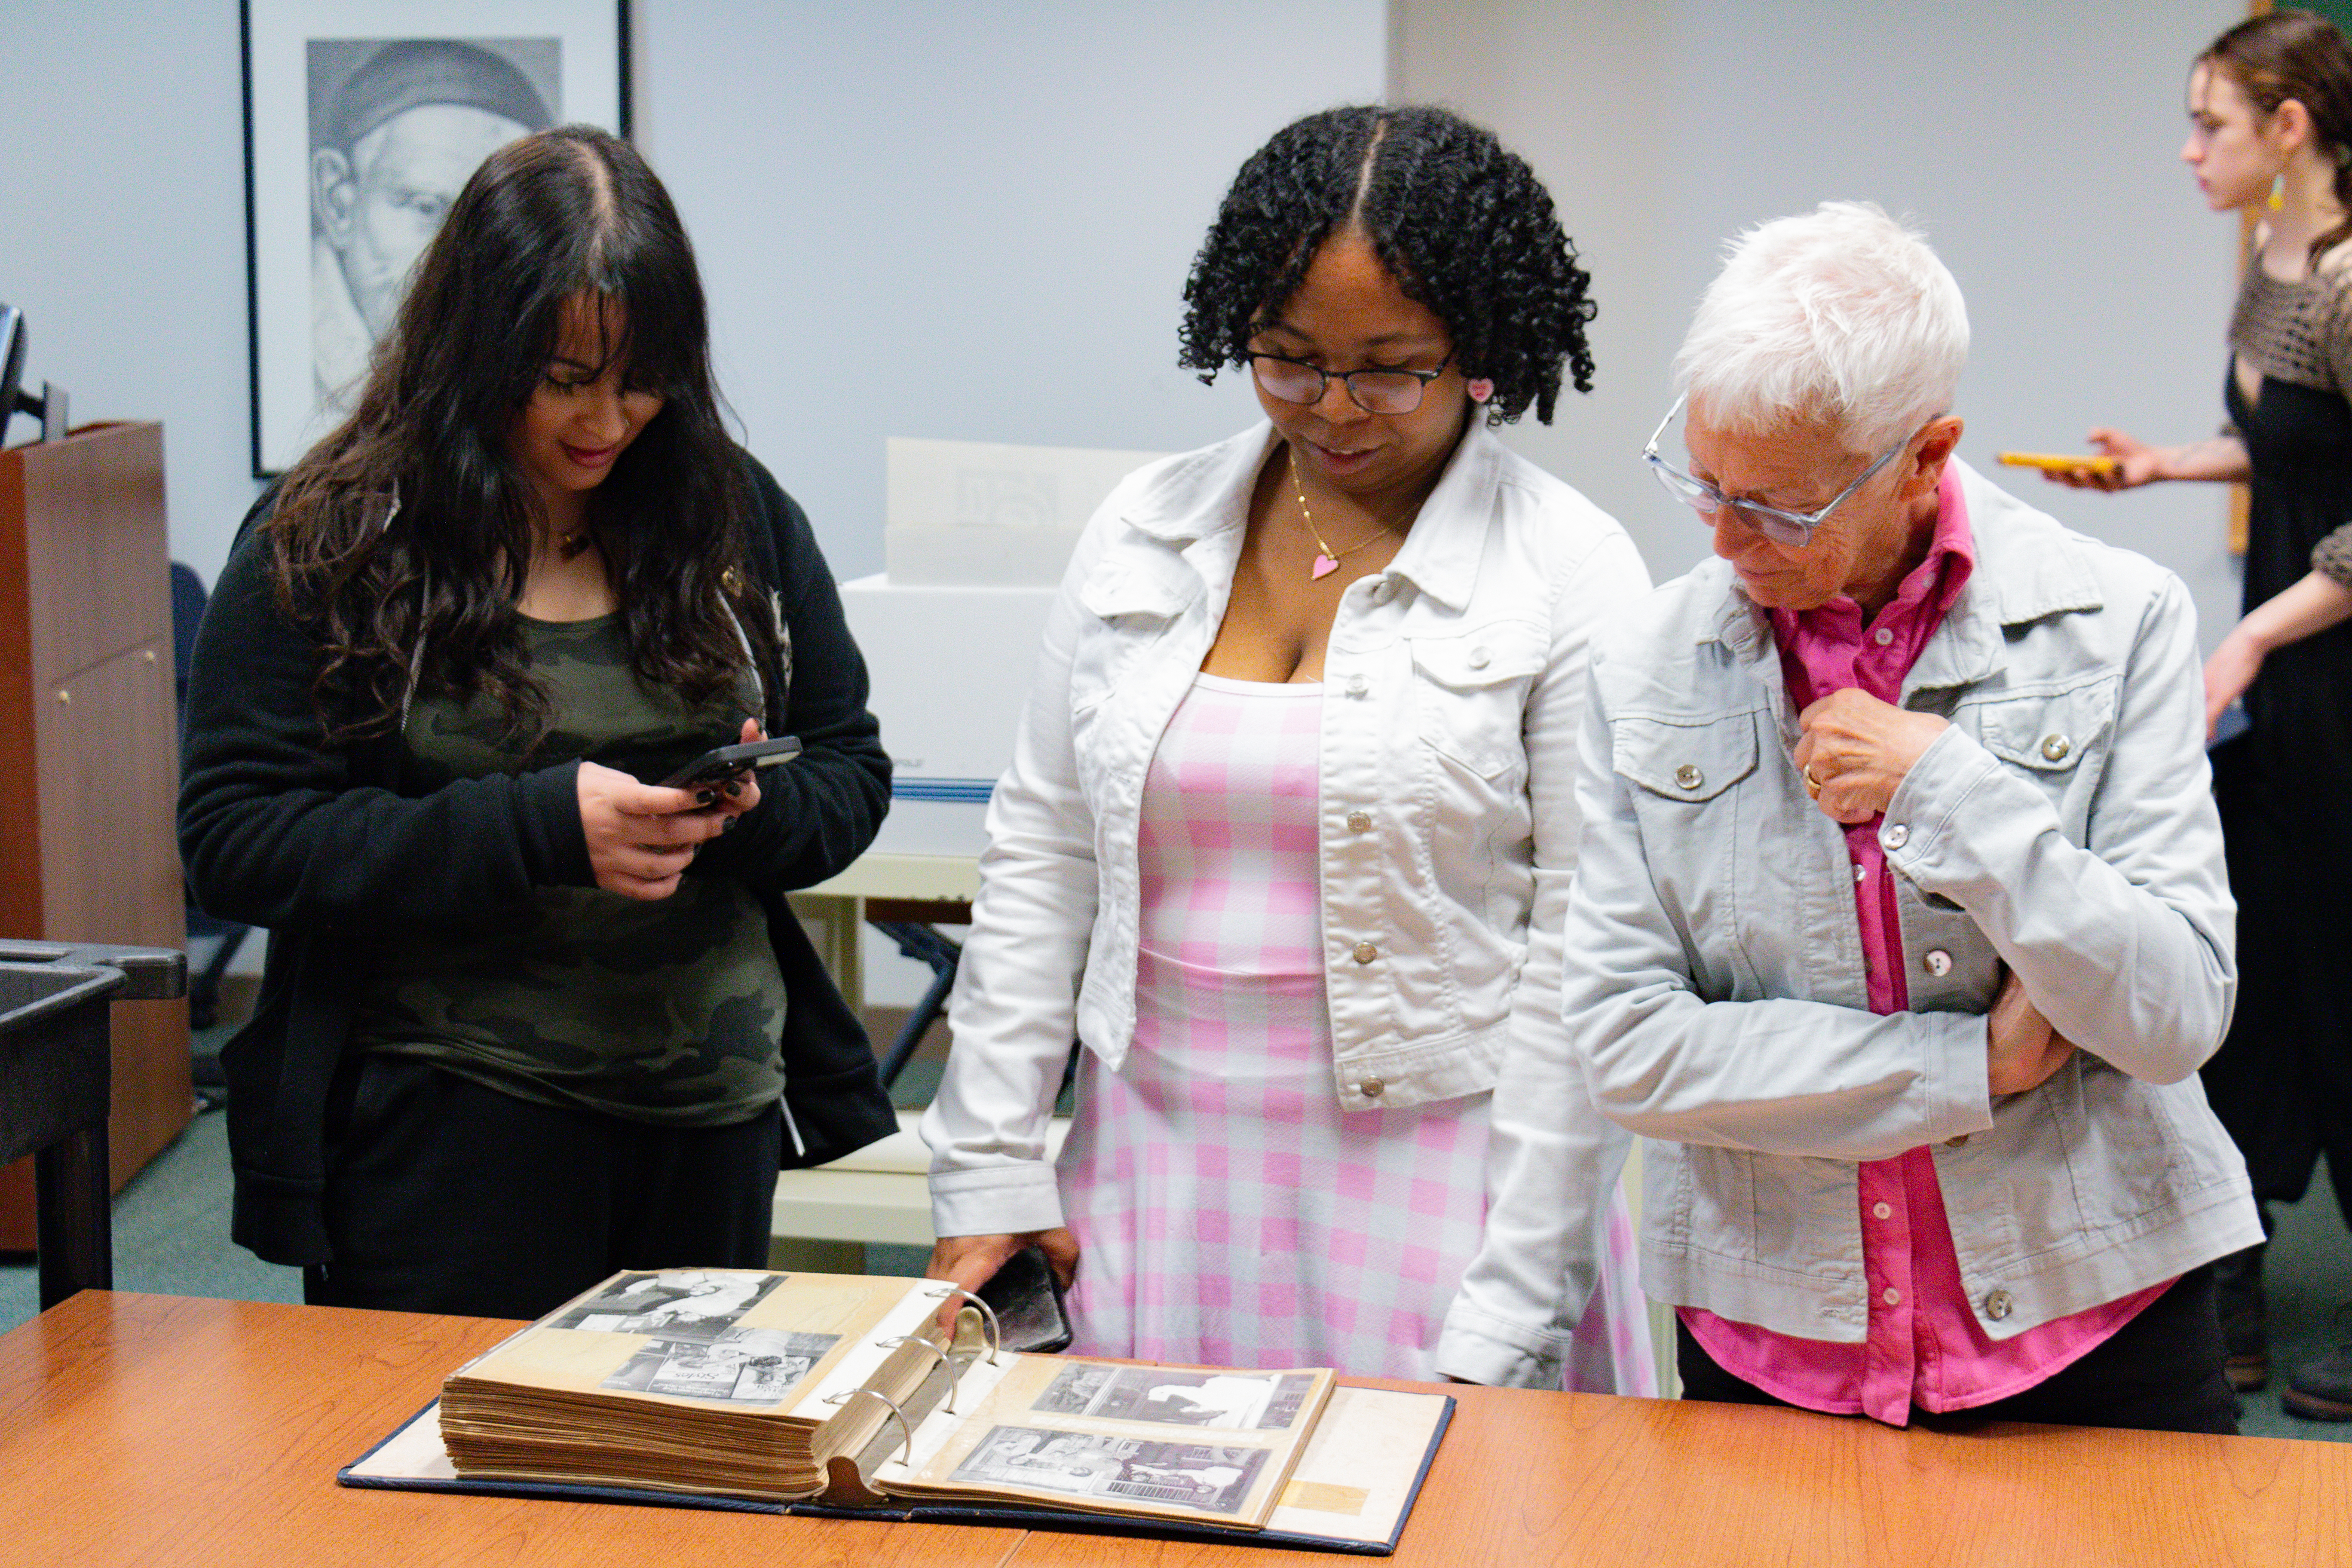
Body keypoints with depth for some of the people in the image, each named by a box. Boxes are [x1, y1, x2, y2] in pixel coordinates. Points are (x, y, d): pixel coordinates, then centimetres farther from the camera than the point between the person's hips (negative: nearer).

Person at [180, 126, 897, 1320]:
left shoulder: (736, 516, 5)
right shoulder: (324, 547, -5)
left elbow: (852, 775, 12)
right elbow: (233, 841, -10)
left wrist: (753, 809, -13)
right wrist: (539, 828, -20)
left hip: (714, 1117, 4)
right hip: (448, 1123, -3)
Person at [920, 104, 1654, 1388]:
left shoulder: (1569, 575, -6)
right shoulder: (1147, 527, 7)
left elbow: (1588, 959, -7)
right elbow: (1041, 854, 9)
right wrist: (989, 1175, 5)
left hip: (1425, 1177, -3)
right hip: (1157, 1170, 4)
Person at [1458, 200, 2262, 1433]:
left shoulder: (2117, 622, -7)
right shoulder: (1648, 662, -3)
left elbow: (2177, 1020, -11)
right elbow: (1625, 1045, -7)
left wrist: (1947, 787, -19)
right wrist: (1977, 1065, -11)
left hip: (2088, 1331, -1)